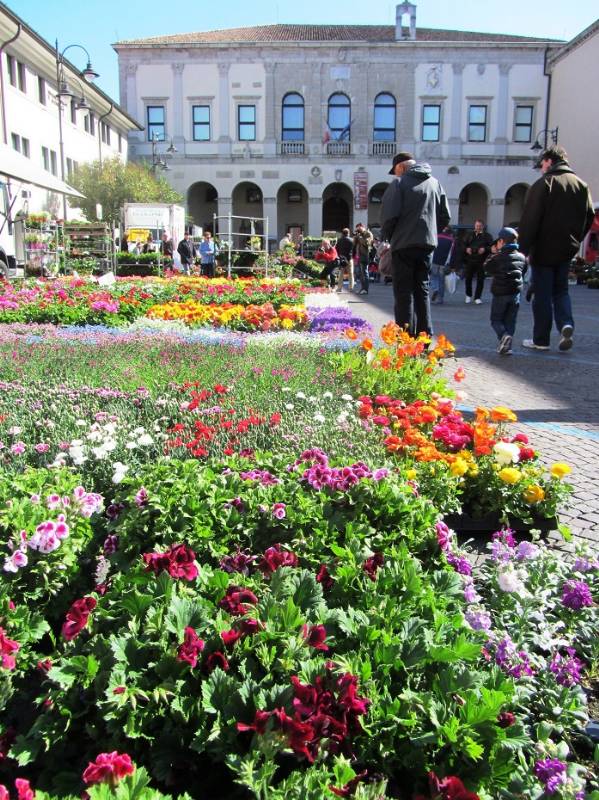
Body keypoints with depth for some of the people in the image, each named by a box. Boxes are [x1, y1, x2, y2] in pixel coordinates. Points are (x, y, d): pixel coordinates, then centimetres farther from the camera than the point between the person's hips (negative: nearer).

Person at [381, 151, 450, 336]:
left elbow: (389, 215, -13)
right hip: (427, 244, 5)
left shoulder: (399, 183, -5)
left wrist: (386, 236, 2)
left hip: (404, 244, -5)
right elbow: (445, 216, 13)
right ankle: (425, 336, 13)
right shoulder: (435, 183, 13)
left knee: (404, 291, -1)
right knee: (422, 289, 13)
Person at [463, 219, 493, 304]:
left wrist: (485, 249, -20)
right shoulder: (470, 235, 10)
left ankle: (477, 297, 8)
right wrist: (466, 249, -8)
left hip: (481, 262, -2)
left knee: (480, 279, -2)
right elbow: (464, 245, 14)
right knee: (468, 278, 6)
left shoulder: (487, 236, 3)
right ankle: (468, 295, 25)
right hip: (470, 260, 2)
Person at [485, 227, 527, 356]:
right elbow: (523, 271, 19)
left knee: (496, 319, 7)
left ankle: (503, 335, -22)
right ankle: (506, 347, 2)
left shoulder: (497, 257, -8)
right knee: (510, 321, 8)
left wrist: (493, 254, 11)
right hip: (515, 293, 4)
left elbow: (487, 267, 3)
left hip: (500, 293, -4)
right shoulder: (521, 257, 8)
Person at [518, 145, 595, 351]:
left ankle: (541, 340, 7)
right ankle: (566, 324, -6)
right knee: (561, 290, 17)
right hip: (567, 249, 5)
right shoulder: (581, 185, 8)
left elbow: (530, 220, -14)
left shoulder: (544, 184, -10)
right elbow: (589, 217, 11)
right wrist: (575, 240, 18)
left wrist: (524, 248, -11)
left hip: (544, 249, -5)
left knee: (543, 294, 2)